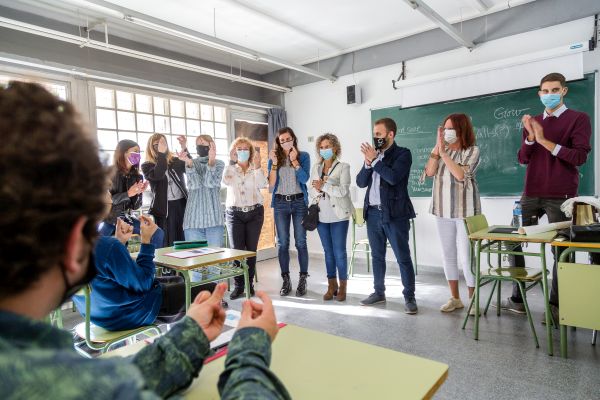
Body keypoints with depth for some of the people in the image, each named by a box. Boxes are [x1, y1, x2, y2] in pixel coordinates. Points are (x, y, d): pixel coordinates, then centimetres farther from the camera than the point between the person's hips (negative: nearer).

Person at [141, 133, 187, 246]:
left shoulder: (175, 161, 13)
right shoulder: (147, 166, 4)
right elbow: (157, 176, -17)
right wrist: (161, 154, -14)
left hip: (182, 204, 3)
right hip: (164, 208, -3)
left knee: (184, 241, 6)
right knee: (167, 244, 0)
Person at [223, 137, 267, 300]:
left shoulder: (255, 169, 6)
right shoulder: (230, 169, 6)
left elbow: (262, 184, -13)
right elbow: (226, 181, -16)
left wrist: (257, 165, -18)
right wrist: (231, 161, -14)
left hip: (255, 213, 0)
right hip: (234, 213, 0)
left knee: (251, 249, 2)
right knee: (236, 250, -4)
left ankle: (249, 284, 16)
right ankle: (238, 286, 7)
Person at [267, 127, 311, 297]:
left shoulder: (303, 156, 3)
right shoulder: (274, 158, 7)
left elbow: (304, 178, -9)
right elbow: (271, 184, -1)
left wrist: (294, 160, -14)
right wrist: (274, 163, -11)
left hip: (299, 202, -1)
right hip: (280, 203, 2)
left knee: (301, 242, -1)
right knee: (282, 243, 4)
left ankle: (303, 280, 10)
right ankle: (286, 280, 15)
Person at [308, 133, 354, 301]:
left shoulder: (343, 167, -3)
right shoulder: (315, 168, 11)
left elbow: (344, 191, -14)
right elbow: (311, 191, 9)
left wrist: (324, 185, -17)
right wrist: (316, 191, -12)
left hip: (338, 215, -4)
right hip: (321, 215, 5)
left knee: (339, 252, 0)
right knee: (328, 251, 11)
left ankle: (342, 286, 13)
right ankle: (332, 285, 20)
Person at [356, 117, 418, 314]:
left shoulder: (403, 153, -4)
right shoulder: (373, 154, 12)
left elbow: (393, 177, -20)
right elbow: (360, 182, 7)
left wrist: (375, 160, -13)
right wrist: (367, 163, -8)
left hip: (394, 213, -6)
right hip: (373, 213, 6)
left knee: (403, 258, 0)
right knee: (377, 256, 14)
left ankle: (409, 297, 11)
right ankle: (379, 292, 26)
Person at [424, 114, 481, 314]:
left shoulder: (472, 150, -4)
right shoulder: (442, 150, 9)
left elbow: (461, 174, -19)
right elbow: (429, 171, -4)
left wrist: (443, 152, -17)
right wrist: (437, 147, -9)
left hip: (465, 210, -5)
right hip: (443, 210, 5)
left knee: (466, 255, -6)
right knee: (448, 254, 10)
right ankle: (455, 298, 22)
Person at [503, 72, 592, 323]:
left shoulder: (579, 119, 2)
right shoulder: (532, 122, 15)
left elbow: (579, 157, -9)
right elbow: (523, 158, 7)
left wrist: (545, 140, -13)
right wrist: (530, 137, -9)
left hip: (560, 196, -4)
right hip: (531, 194, 5)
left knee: (560, 250, 1)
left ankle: (556, 305, 12)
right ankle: (517, 300, 14)